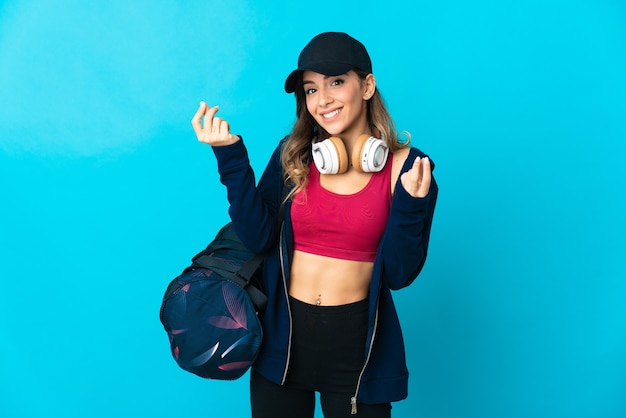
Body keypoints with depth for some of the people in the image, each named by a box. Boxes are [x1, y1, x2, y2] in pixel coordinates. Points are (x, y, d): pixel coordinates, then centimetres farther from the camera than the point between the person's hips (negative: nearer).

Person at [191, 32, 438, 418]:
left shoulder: (405, 167, -8)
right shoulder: (294, 154, -2)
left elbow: (399, 274, -9)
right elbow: (258, 238, -10)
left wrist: (410, 204, -24)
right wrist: (231, 156, -14)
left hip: (357, 343, -2)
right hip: (283, 336, 2)